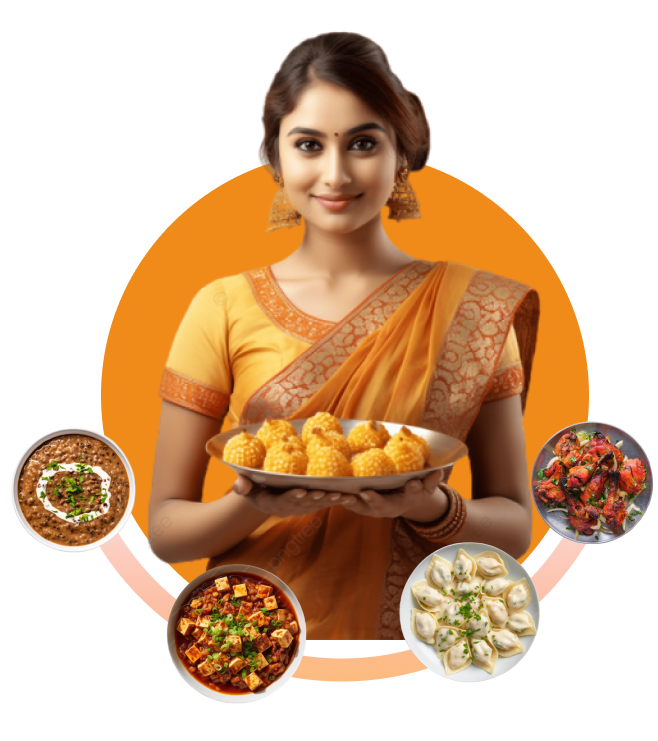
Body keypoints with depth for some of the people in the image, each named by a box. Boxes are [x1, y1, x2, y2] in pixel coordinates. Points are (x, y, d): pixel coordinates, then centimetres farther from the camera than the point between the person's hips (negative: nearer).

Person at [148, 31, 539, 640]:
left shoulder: (479, 309, -6)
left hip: (418, 619, 1)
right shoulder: (224, 309, -8)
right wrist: (253, 505, -24)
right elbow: (165, 530, -5)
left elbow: (514, 526, -2)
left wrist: (431, 508, -21)